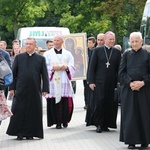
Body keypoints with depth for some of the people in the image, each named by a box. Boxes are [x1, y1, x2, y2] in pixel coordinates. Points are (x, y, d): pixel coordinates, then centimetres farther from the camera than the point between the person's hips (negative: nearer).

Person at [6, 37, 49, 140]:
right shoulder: (19, 57, 7)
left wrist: (45, 89, -4)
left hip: (35, 90, 0)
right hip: (20, 90, 0)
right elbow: (13, 73, 7)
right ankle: (19, 133, 9)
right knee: (19, 111, 1)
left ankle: (30, 133, 11)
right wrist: (12, 87, 0)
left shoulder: (41, 59, 4)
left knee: (33, 112, 2)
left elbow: (45, 75, 3)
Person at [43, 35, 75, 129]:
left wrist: (66, 67, -10)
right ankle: (57, 122, 3)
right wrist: (53, 68, -12)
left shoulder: (68, 54, 15)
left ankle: (65, 120, 16)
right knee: (54, 103, -5)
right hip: (53, 81, -1)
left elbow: (72, 67, 10)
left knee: (67, 103, -3)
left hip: (65, 81, 1)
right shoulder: (48, 54, 9)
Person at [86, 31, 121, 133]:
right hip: (99, 82, -2)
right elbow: (92, 67, 0)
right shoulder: (97, 50, 2)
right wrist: (91, 81, -6)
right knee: (99, 102, -6)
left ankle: (105, 124, 13)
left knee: (110, 104, 3)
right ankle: (98, 124, 5)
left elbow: (119, 68, 7)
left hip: (112, 82, 2)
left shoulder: (117, 52, 7)